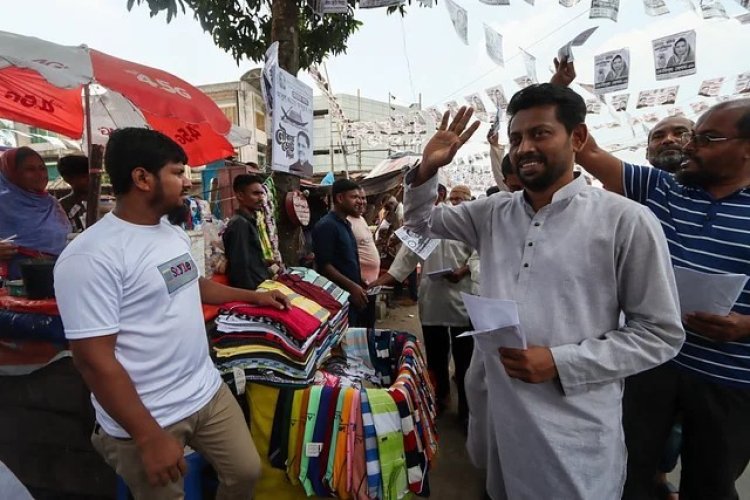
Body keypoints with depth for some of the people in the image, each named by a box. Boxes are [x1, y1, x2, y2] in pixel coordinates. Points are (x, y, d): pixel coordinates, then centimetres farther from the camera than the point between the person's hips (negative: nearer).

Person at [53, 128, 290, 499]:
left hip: (209, 391, 7)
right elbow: (93, 358, -22)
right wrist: (149, 438, -19)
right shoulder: (90, 256, -22)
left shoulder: (175, 234, 5)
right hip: (145, 420, -7)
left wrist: (253, 296, 27)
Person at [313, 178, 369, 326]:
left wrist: (359, 284, 15)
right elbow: (324, 265, -20)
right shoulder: (326, 225, -14)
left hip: (352, 295, 9)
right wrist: (352, 286, -21)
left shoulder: (345, 224, 14)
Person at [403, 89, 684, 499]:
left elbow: (660, 333, -8)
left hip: (572, 420, -5)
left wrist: (561, 362, -19)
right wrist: (427, 169, -4)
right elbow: (422, 223, 16)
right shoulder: (492, 212, 3)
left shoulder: (626, 221, -12)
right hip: (493, 404, 6)